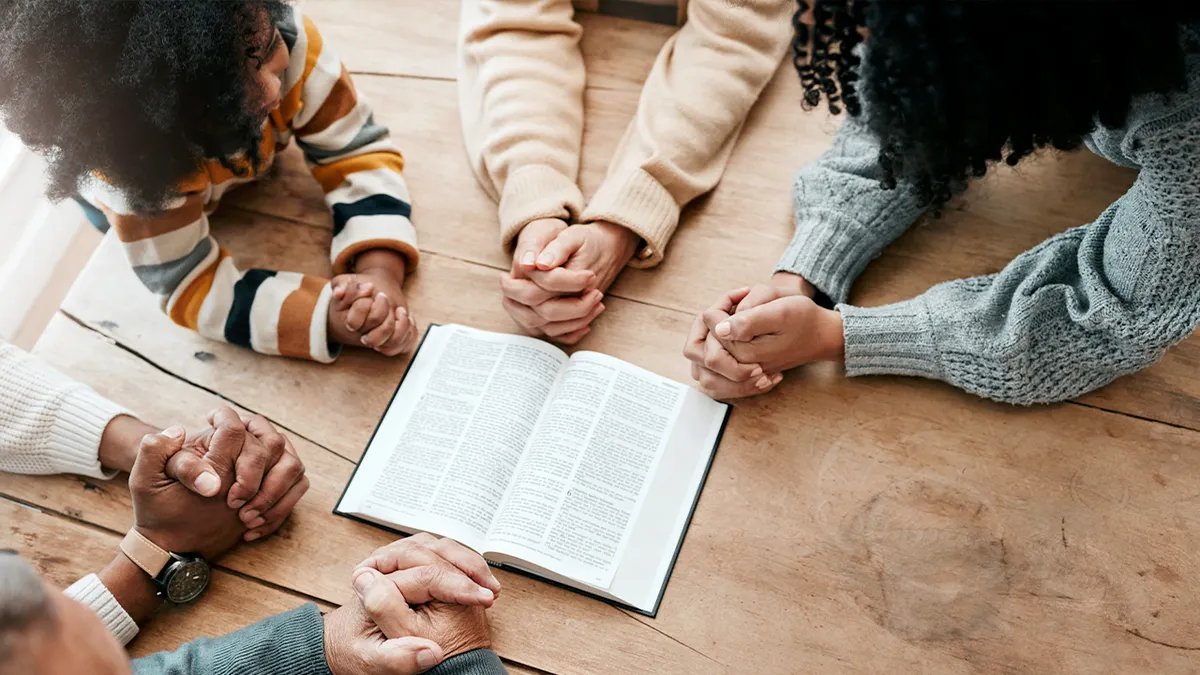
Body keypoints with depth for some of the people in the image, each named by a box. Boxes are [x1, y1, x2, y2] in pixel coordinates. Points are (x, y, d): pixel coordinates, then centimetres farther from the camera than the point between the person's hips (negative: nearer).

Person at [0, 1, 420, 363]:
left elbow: (358, 152, -33)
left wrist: (380, 273, -50)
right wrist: (330, 317, -55)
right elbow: (187, 286, -40)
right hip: (146, 181, -2)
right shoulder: (123, 149, -46)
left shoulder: (286, 38, -42)